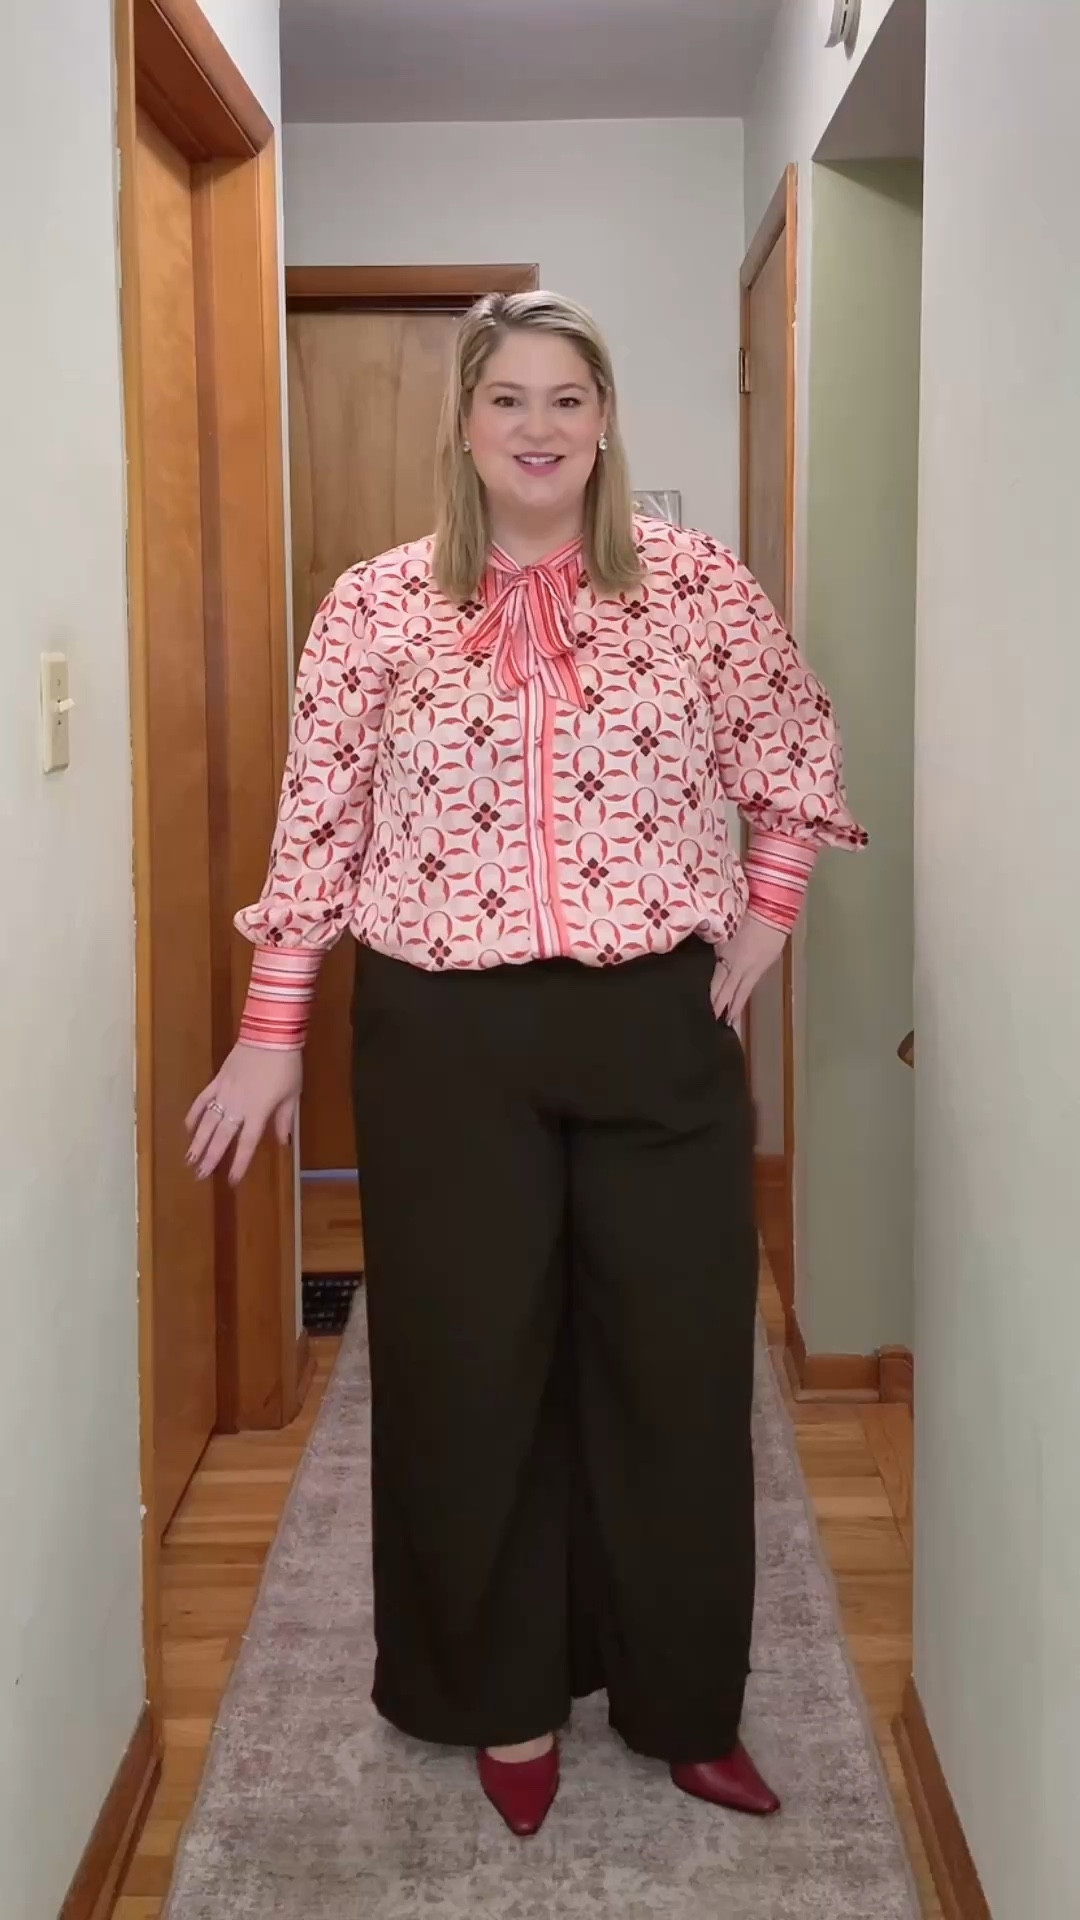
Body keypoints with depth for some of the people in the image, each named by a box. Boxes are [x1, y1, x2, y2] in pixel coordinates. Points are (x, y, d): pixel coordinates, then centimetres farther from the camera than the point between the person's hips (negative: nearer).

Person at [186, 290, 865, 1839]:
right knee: (470, 1367, 9)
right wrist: (271, 1037, 1)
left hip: (661, 1029, 1)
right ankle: (506, 1698, 31)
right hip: (449, 1043, 0)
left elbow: (798, 761, 14)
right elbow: (318, 831, 2)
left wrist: (765, 920, 6)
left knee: (679, 1362, 8)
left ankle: (686, 1703, 29)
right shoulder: (374, 609, 0)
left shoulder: (699, 583, 1)